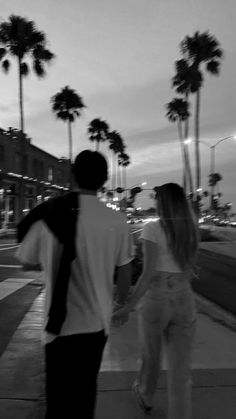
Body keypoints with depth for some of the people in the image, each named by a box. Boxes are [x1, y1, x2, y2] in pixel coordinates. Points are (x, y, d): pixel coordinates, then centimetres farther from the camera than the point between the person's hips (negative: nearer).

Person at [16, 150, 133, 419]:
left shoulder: (49, 215, -13)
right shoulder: (117, 221, -11)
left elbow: (27, 263, 2)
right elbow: (124, 274, 0)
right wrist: (121, 304, 18)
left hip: (61, 323, -1)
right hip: (97, 322, 2)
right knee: (85, 390, 24)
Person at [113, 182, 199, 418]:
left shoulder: (153, 229, -14)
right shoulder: (191, 230, 2)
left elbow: (148, 273, -19)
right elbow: (189, 269, 12)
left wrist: (128, 307, -14)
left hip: (155, 300, -3)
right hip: (184, 302, 3)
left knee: (150, 355, 22)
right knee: (181, 368, 9)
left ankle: (145, 396, 49)